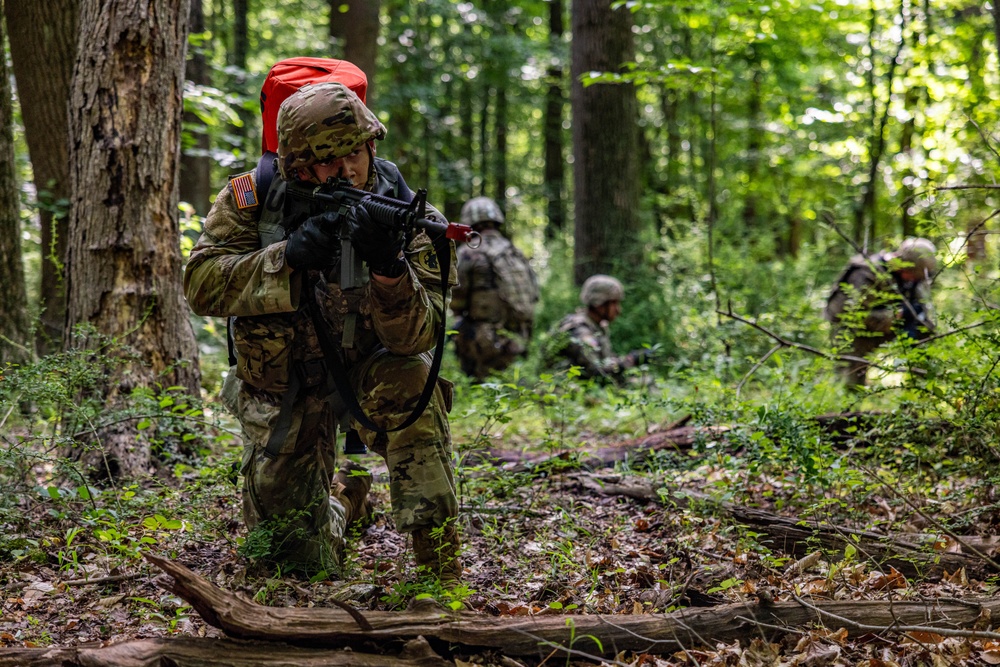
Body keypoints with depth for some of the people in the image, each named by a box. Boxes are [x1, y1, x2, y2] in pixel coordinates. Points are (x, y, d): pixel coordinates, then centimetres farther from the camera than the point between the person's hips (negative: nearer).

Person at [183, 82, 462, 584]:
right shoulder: (252, 200, -14)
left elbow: (415, 336, -27)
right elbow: (201, 284, -23)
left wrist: (388, 266, -46)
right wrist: (289, 255, -36)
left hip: (365, 367, -1)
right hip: (283, 385, 1)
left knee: (411, 379, -38)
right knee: (299, 558, -1)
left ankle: (441, 572, -28)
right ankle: (345, 495, 38)